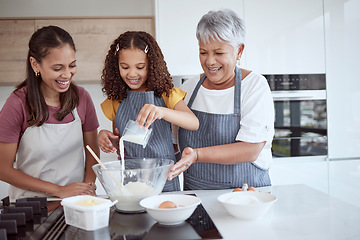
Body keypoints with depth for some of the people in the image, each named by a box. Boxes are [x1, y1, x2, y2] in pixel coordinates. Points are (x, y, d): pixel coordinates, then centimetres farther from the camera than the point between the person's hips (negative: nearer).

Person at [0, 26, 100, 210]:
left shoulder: (81, 97, 0)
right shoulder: (18, 103, -11)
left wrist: (89, 185, -8)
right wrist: (59, 190, -11)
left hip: (77, 201, 2)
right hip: (31, 202, -2)